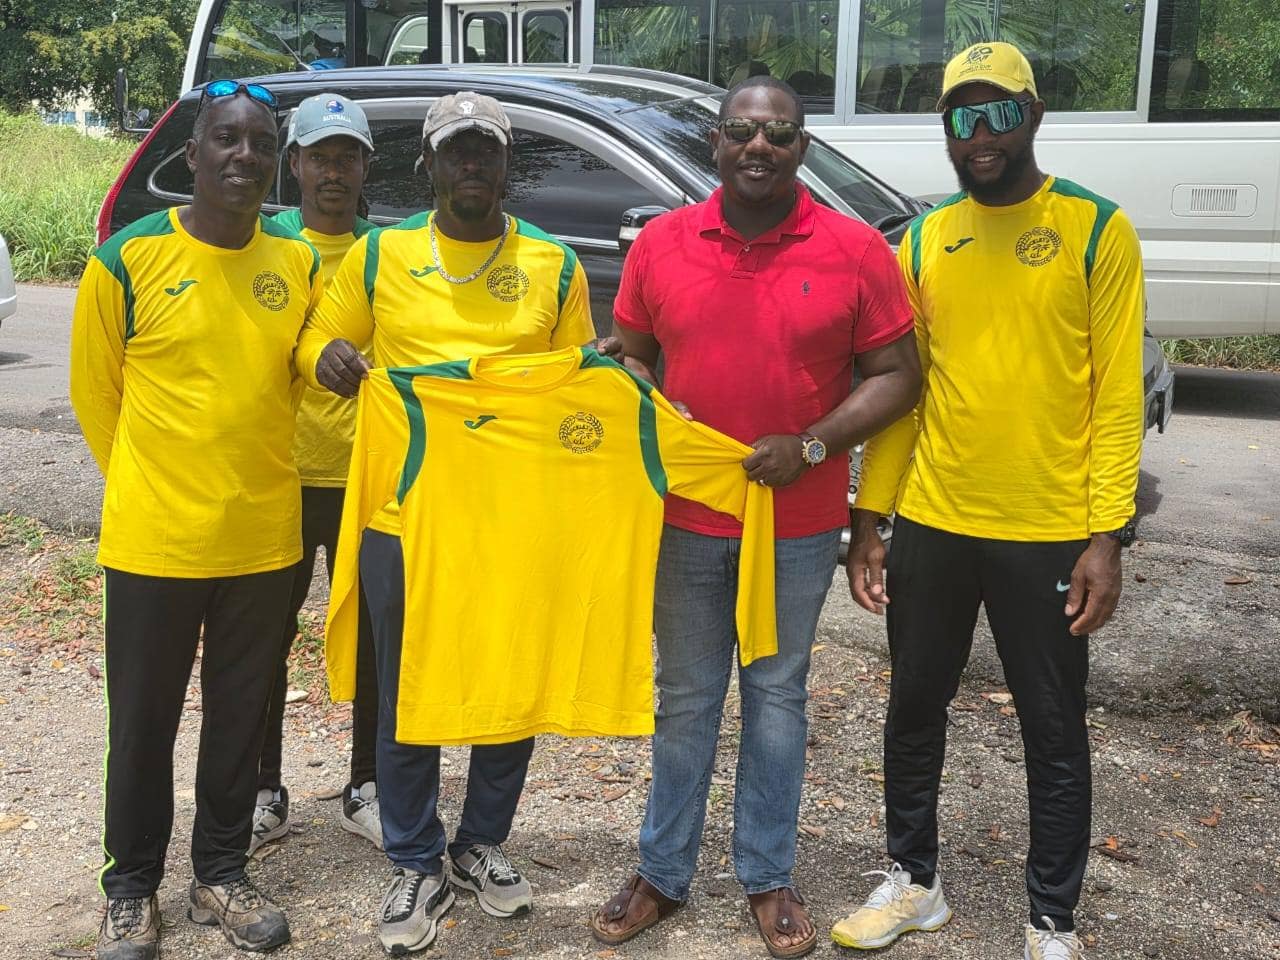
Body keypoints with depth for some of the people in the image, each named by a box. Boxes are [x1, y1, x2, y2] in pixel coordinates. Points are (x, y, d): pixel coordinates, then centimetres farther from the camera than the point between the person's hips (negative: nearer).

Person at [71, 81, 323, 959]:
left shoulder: (300, 263, 0)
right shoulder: (128, 259, -9)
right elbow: (95, 393, 1)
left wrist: (248, 475, 8)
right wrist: (147, 489, 8)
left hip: (263, 540, 3)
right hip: (154, 541, -2)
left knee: (241, 717, 15)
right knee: (144, 724, 11)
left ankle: (222, 873, 34)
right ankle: (132, 889, 30)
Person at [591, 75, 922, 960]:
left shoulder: (856, 250, -6)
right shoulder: (661, 243, 0)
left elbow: (897, 375, -4)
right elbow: (629, 353, 10)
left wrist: (811, 447, -16)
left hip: (800, 526, -1)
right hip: (687, 517, 2)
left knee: (777, 697, 12)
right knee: (686, 699, 13)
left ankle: (768, 878, 29)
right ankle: (663, 873, 28)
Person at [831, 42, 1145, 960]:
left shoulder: (1096, 229, -4)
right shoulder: (922, 242, 6)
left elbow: (1117, 392, -7)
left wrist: (1107, 534, -13)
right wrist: (868, 520, 3)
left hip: (1046, 535, -3)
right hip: (930, 525, 4)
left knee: (1054, 734, 9)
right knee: (915, 711, 16)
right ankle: (914, 880, 36)